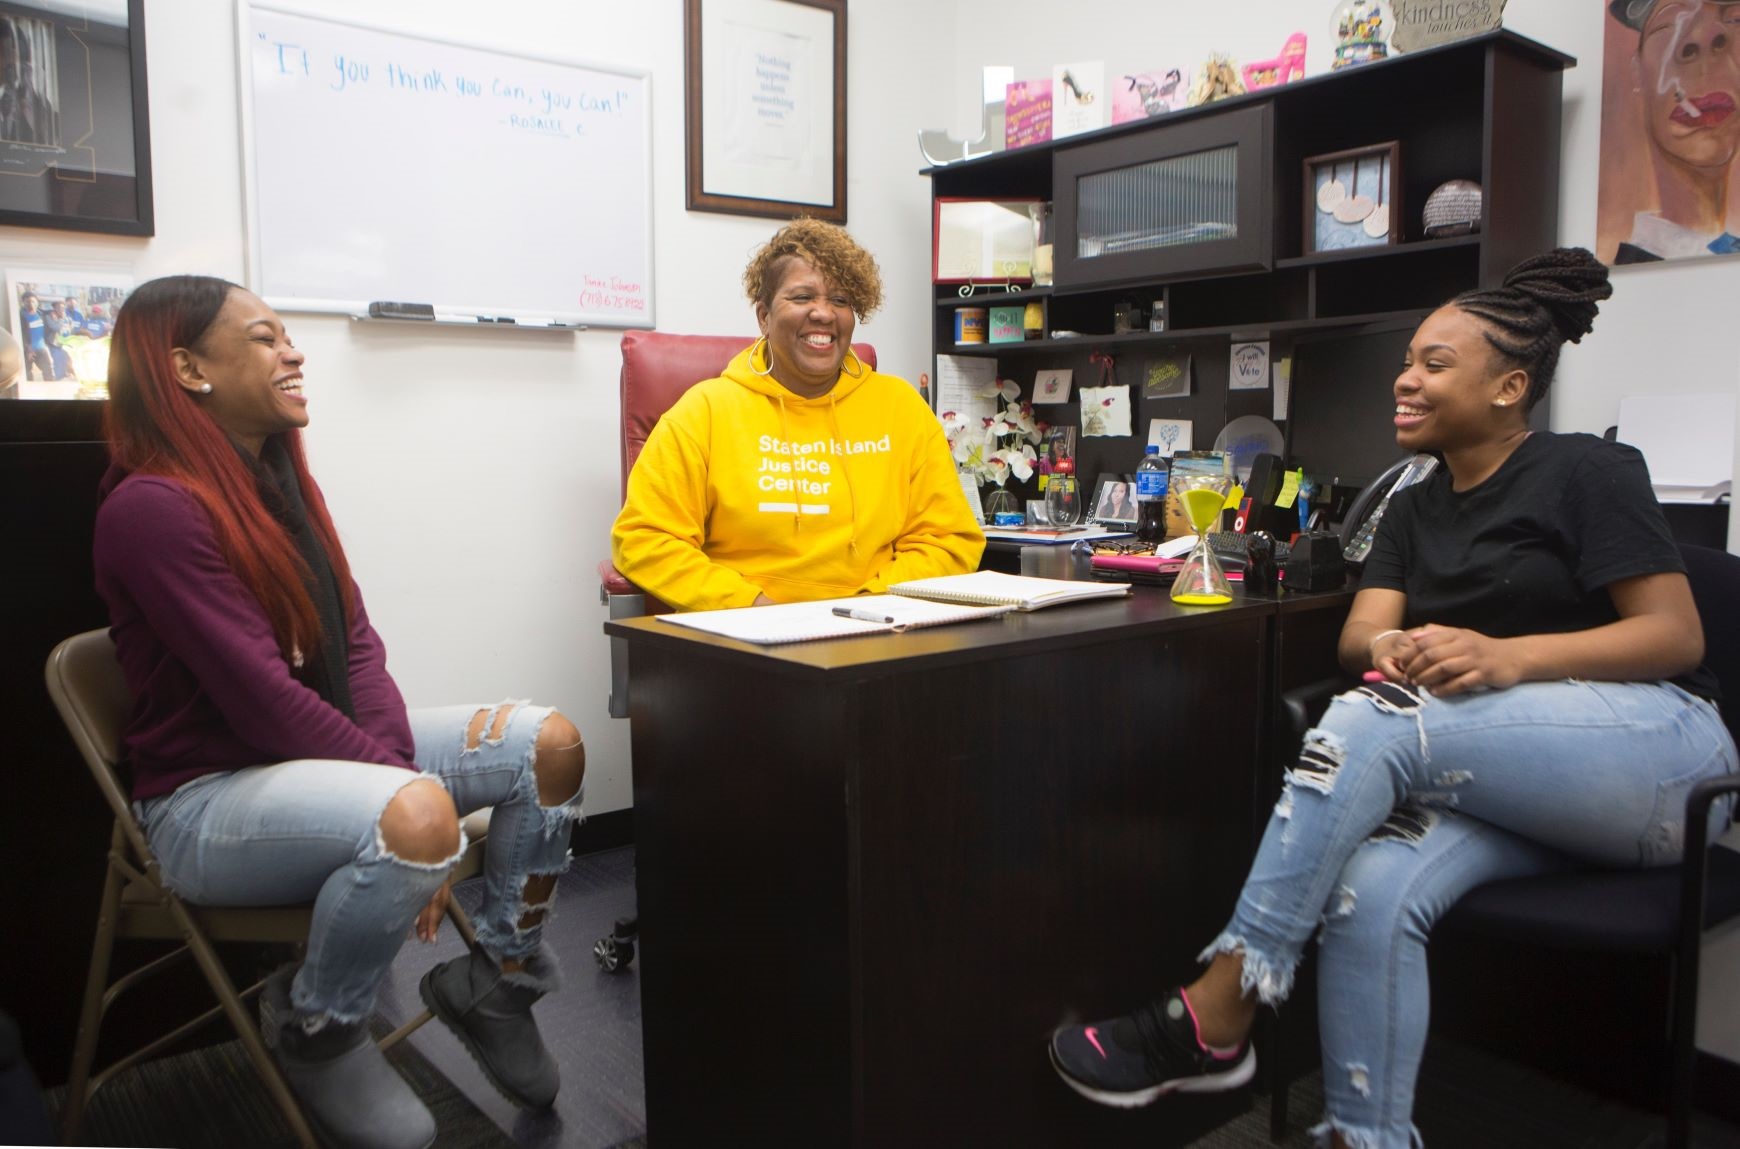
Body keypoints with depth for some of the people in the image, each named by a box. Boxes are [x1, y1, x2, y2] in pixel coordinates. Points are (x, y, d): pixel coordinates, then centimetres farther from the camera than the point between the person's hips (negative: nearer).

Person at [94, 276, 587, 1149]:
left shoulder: (282, 480, 8)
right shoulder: (149, 507, -18)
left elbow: (355, 643, 3)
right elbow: (264, 696, -23)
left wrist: (397, 761, -13)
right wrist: (404, 783, -20)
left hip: (320, 752, 8)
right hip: (207, 798, -8)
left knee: (549, 742, -7)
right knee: (417, 816, -37)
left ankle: (498, 981, 10)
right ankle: (315, 1029, -6)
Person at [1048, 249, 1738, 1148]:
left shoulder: (1587, 473, 0)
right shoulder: (1415, 509, 17)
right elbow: (1359, 635, 4)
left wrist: (1507, 657, -25)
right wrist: (1392, 651, -23)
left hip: (1657, 751, -4)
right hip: (1506, 784, 5)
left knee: (1375, 720, -30)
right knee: (1369, 889, -29)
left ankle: (1214, 1020, -29)